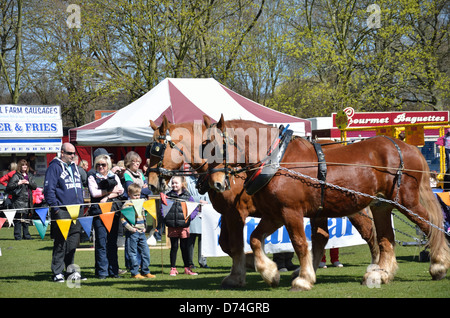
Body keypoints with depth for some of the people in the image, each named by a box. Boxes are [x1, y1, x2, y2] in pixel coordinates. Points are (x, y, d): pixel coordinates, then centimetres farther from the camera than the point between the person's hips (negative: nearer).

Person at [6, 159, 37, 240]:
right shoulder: (16, 176, -2)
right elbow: (9, 187, -10)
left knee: (26, 219, 11)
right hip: (19, 200, -6)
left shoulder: (29, 176, 15)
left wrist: (28, 183, -9)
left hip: (28, 200, 6)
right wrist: (18, 183, -20)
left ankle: (26, 235, 18)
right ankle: (18, 236, -4)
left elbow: (35, 186, 8)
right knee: (18, 220, -8)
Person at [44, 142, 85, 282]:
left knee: (73, 241, 8)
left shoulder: (74, 167, 19)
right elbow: (49, 189, -9)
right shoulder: (54, 167, -5)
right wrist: (55, 207, -15)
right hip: (62, 211, -7)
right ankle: (57, 272, -2)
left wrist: (81, 205, 18)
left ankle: (71, 270, 15)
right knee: (61, 242, -6)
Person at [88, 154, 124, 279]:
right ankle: (102, 271, -5)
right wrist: (111, 191, -2)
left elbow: (121, 191, 2)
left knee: (113, 241, 3)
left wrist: (107, 197, -11)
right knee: (101, 241, -7)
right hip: (98, 212, -3)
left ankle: (113, 270, 7)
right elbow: (94, 193, -5)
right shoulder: (92, 178, 10)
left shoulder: (114, 177, 18)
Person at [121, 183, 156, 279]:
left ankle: (145, 272, 14)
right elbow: (123, 219, -12)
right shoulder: (127, 205, -8)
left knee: (145, 252, 7)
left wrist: (144, 227, 15)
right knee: (133, 253, -1)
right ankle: (135, 273, 4)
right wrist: (130, 228, -17)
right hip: (132, 233, -7)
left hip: (141, 232, 7)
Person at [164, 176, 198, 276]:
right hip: (172, 226, 0)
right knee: (174, 247, 7)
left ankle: (187, 268, 15)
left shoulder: (187, 196, 2)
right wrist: (165, 218, -5)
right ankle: (173, 268, 13)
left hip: (184, 226, 0)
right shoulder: (168, 195, 4)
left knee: (184, 247, 7)